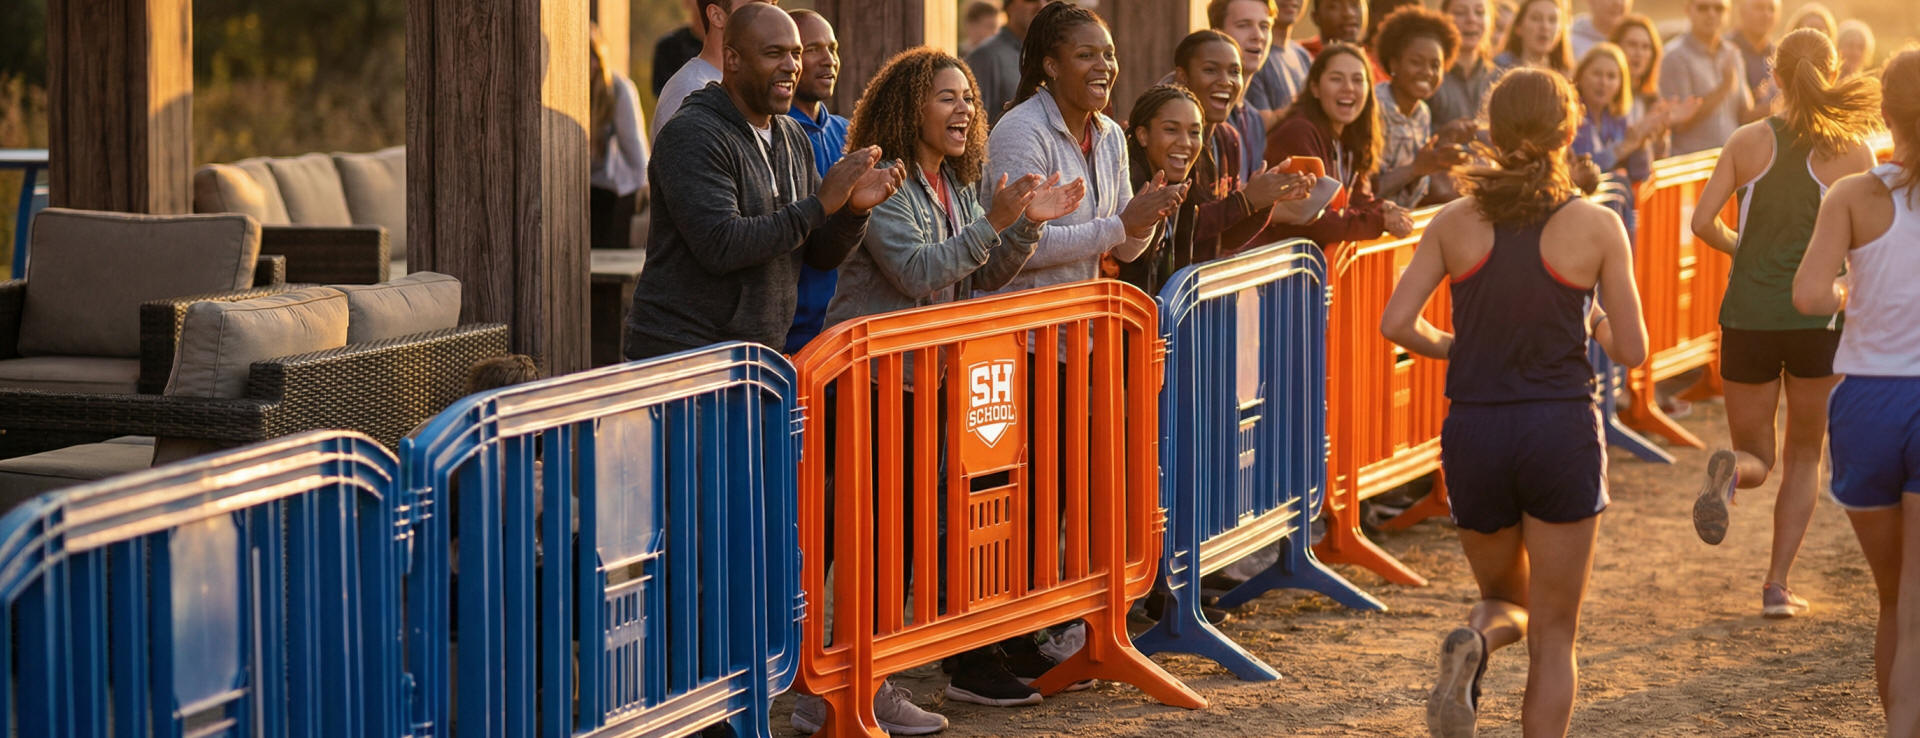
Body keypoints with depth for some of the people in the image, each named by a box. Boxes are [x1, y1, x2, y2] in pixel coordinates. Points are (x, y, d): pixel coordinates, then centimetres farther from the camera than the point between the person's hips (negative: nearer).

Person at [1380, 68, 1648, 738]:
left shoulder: (1455, 223, 2)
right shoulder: (1596, 228, -4)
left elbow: (1396, 323, -4)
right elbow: (1630, 351, -3)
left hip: (1473, 432, 2)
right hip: (1560, 431, -2)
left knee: (1506, 600, 22)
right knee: (1553, 633, 8)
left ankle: (1472, 643, -12)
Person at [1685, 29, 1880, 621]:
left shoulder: (1748, 142, 1)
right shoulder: (1853, 151, -3)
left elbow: (1702, 222, -4)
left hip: (1748, 316, 1)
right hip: (1819, 319, -1)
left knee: (1757, 457, 14)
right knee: (1803, 457, 18)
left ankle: (1731, 469, -25)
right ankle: (1777, 586, 7)